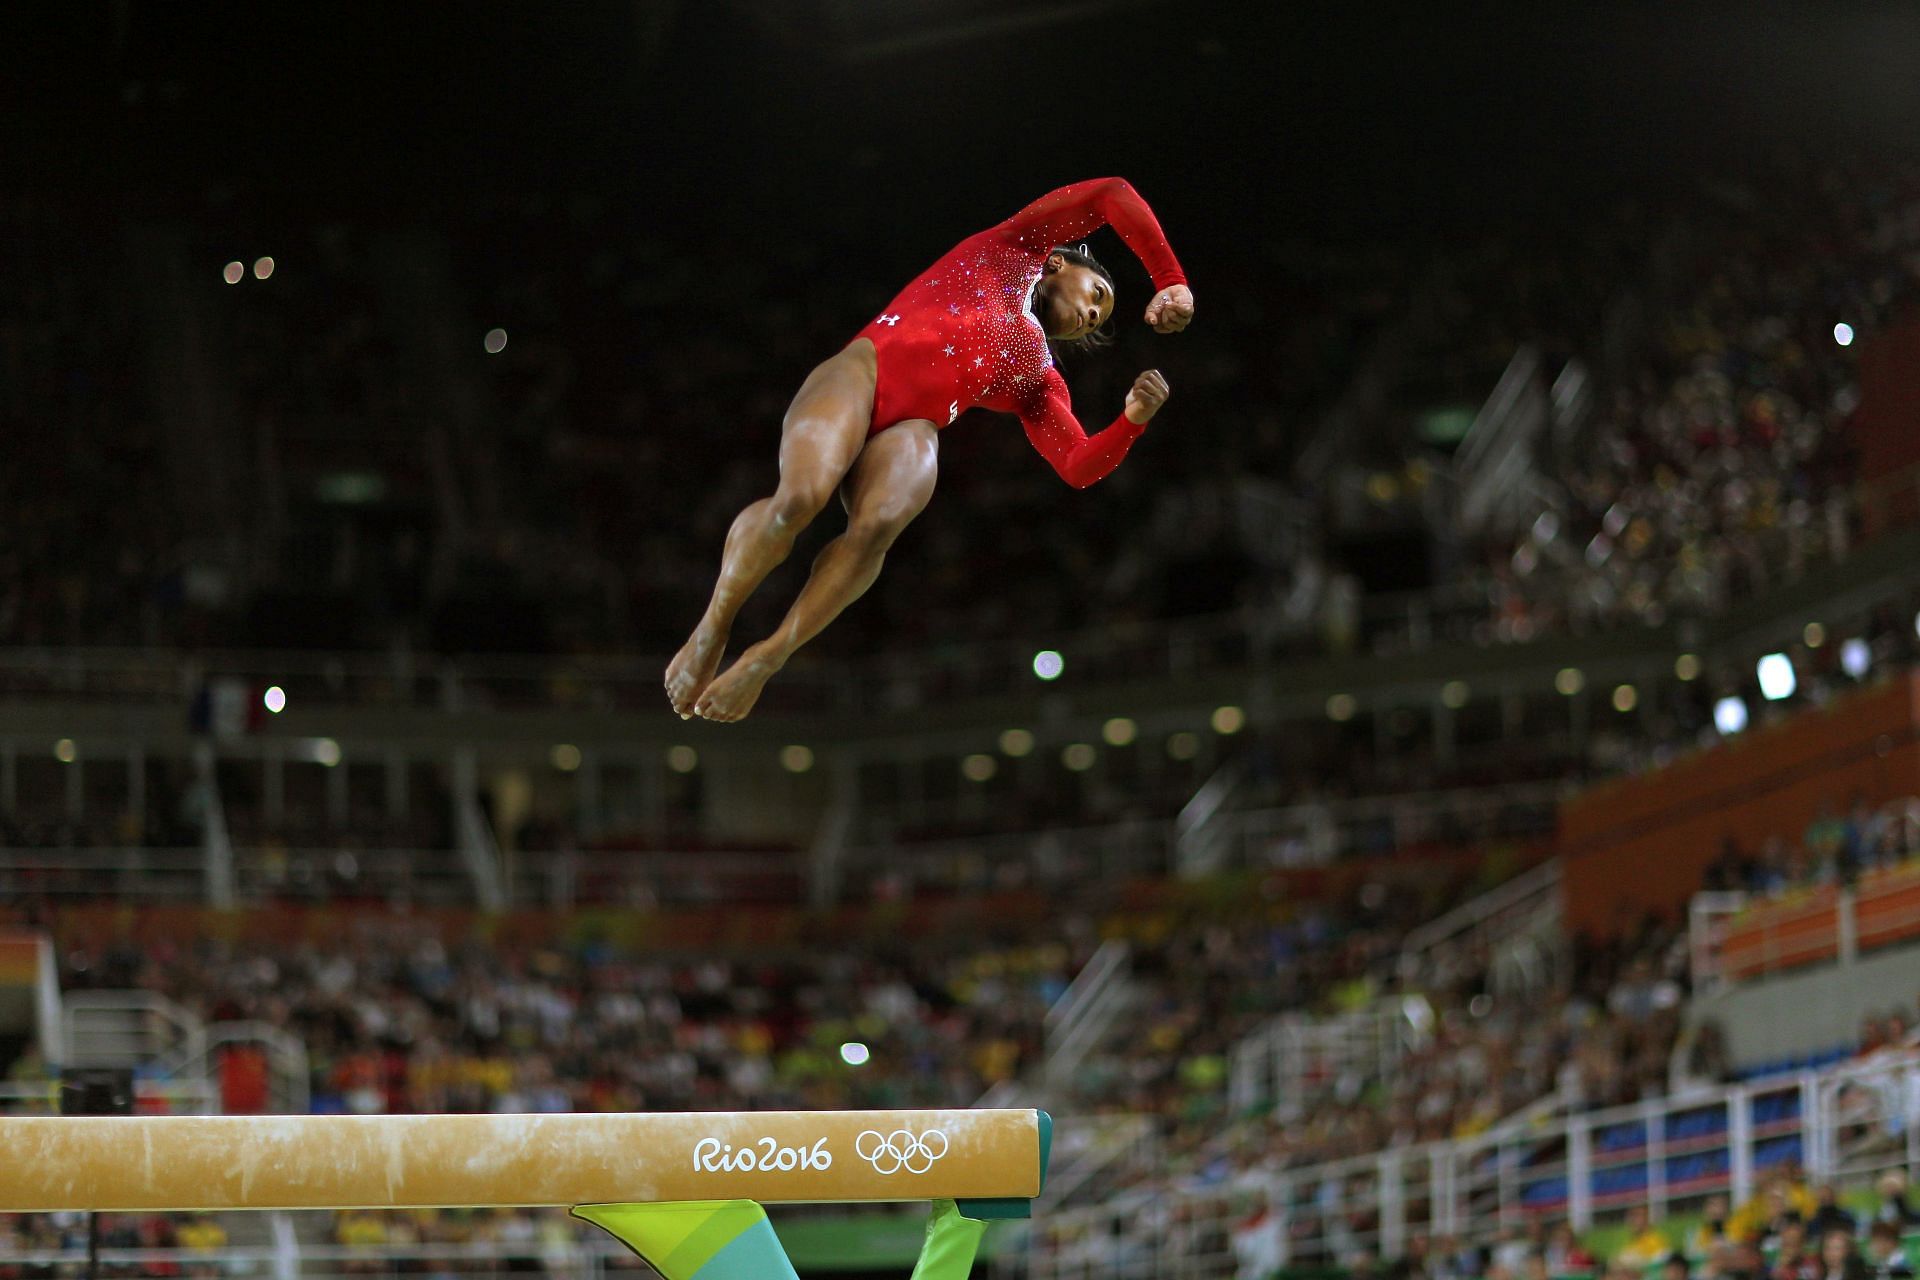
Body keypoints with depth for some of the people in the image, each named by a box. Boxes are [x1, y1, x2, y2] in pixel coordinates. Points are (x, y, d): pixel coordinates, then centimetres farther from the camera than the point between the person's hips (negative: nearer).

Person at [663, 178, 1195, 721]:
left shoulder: (1040, 378, 33)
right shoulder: (1012, 251, 27)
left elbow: (1079, 468, 20)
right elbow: (1113, 197, 23)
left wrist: (1134, 419, 4)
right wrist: (1170, 280, 15)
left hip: (912, 430, 3)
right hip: (864, 370, -3)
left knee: (878, 527, -33)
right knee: (800, 498, -32)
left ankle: (765, 659, -29)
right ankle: (712, 631, -9)